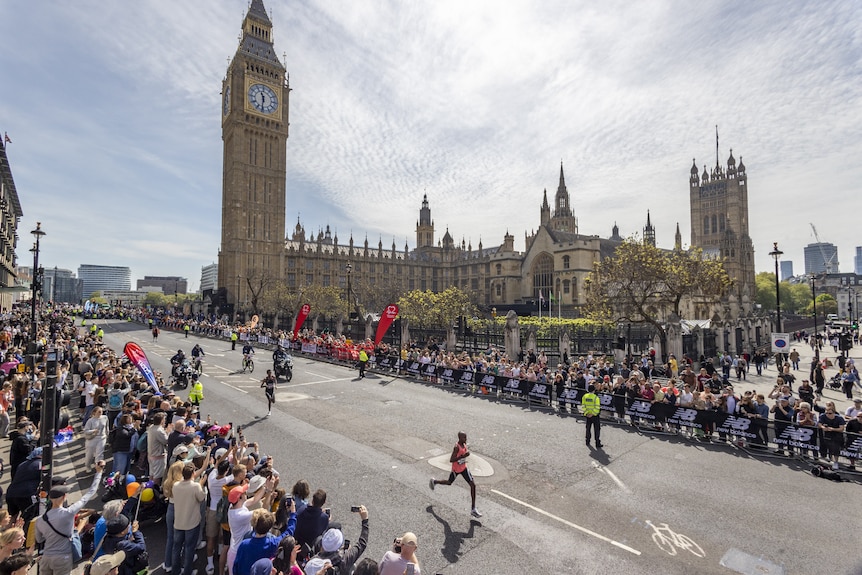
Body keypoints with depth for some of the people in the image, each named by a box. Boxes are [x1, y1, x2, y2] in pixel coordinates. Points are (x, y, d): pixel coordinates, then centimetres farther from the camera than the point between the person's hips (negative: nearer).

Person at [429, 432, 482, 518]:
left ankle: (473, 509, 2)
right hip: (456, 469, -6)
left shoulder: (464, 444, -6)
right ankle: (434, 481, 49)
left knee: (473, 485, -5)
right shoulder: (456, 447, -30)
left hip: (464, 468, 6)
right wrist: (462, 456, -36)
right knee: (449, 482, 18)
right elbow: (451, 460, -32)